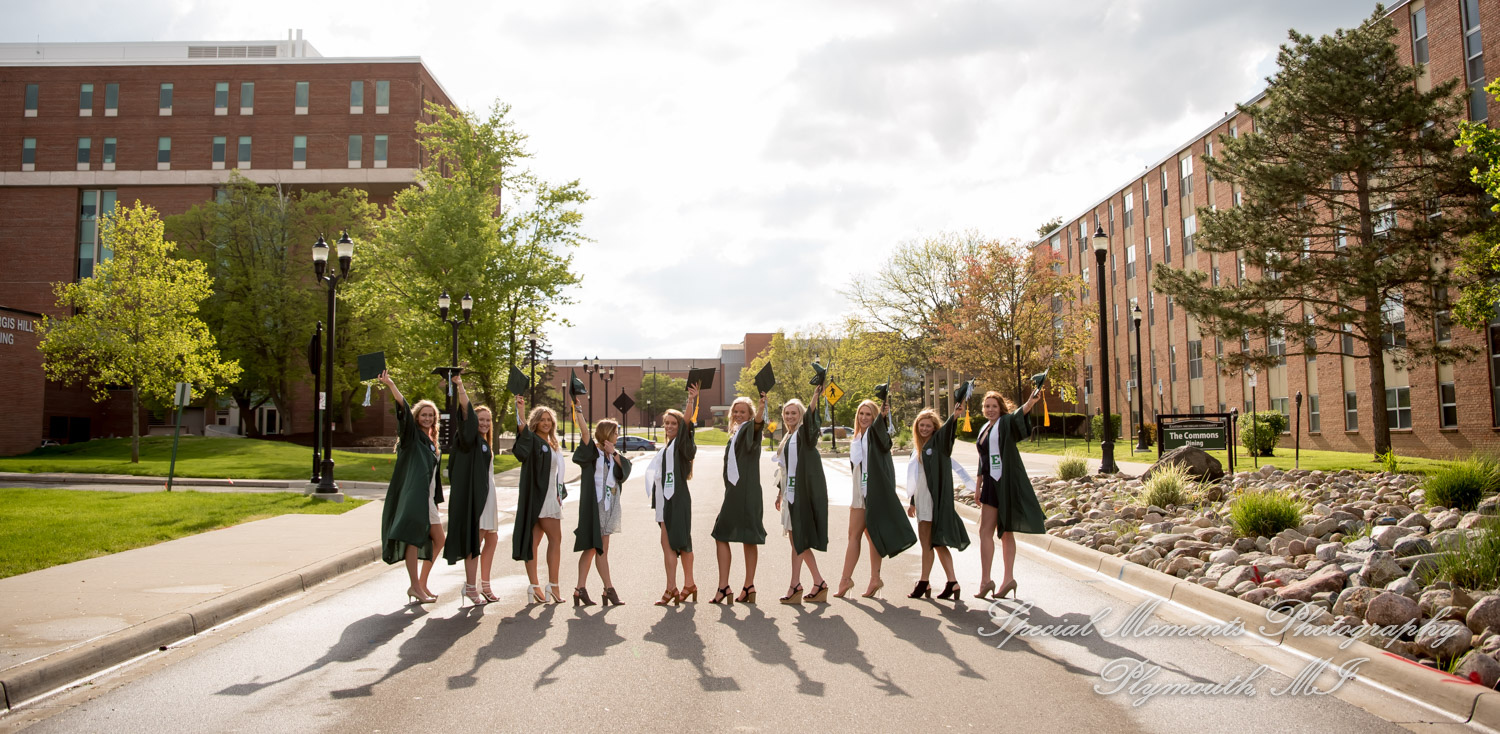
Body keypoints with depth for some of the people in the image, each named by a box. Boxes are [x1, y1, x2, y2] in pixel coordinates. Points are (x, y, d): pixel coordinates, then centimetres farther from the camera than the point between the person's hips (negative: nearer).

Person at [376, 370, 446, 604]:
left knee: (437, 540, 10)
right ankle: (416, 587, -9)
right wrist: (390, 385, -32)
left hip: (427, 498, 8)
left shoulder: (431, 442, 19)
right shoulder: (411, 435, -1)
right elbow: (403, 410, -17)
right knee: (413, 538, -11)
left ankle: (421, 584, 19)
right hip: (412, 496, -8)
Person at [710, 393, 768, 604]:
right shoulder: (734, 436, 17)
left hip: (748, 493, -8)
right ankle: (724, 586, 8)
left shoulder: (751, 432, -6)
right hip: (733, 492, 8)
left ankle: (749, 585, 3)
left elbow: (758, 421, -30)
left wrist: (762, 405, -49)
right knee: (721, 536, 6)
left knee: (749, 539, -2)